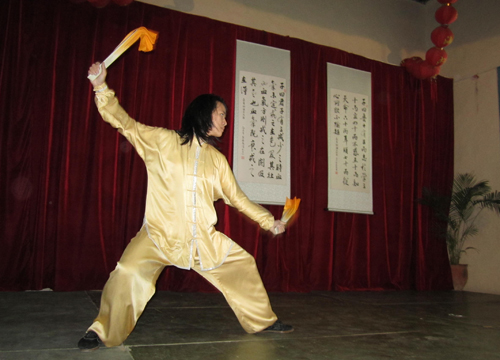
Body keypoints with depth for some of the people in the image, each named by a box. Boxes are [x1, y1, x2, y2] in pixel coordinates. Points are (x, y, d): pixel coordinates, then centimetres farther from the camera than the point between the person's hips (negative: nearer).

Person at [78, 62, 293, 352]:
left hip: (204, 238, 5)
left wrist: (270, 221, 13)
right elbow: (124, 122, -3)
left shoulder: (217, 159, 11)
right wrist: (101, 86, -14)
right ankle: (103, 332, 1)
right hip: (160, 233, -4)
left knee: (243, 264, 7)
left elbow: (237, 197, 15)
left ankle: (263, 321, 29)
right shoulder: (163, 140, 0)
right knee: (129, 273, -25)